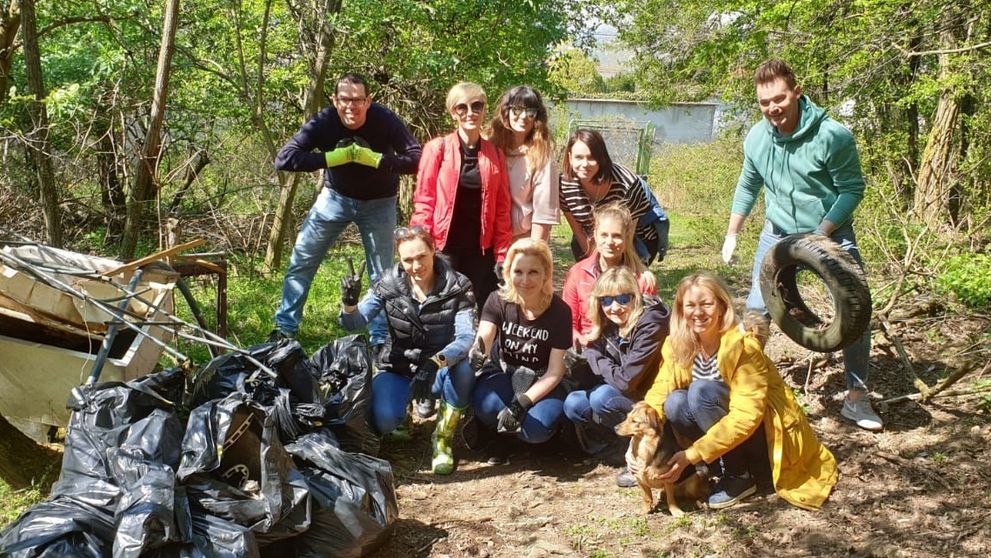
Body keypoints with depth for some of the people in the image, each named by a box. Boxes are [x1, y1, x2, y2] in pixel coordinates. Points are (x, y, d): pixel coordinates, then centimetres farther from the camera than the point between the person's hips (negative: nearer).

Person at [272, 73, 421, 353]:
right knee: (300, 262, 2)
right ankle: (285, 329, 17)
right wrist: (332, 157, -33)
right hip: (335, 197, 1)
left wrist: (373, 158, -35)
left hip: (378, 203, -1)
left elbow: (417, 159, -28)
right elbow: (283, 159, -26)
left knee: (382, 274, 3)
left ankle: (380, 339, 17)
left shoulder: (385, 120, -24)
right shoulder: (324, 121, -21)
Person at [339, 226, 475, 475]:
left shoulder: (456, 287, -14)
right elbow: (355, 324, -10)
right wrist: (349, 302, -34)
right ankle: (406, 401, 12)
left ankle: (442, 440, -11)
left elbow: (466, 337, -27)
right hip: (397, 369, 1)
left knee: (462, 369, -36)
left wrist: (435, 362, -46)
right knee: (383, 421, -28)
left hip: (440, 370, -1)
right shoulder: (389, 284, -8)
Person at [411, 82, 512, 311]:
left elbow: (502, 209, 6)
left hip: (481, 252, 3)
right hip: (444, 249, -3)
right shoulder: (437, 149, -3)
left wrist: (502, 255, 2)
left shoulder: (495, 155, 6)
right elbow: (423, 201, -4)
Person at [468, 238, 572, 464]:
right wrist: (478, 349, -54)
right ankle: (494, 432, 1)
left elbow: (555, 372, -13)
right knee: (488, 405, -35)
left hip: (541, 384, 0)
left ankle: (504, 428, 4)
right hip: (504, 373, 1)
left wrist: (522, 402, -26)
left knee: (537, 428, -32)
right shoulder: (498, 300, -10)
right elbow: (484, 338, -27)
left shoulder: (559, 311, -13)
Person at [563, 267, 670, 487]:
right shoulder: (609, 324, 0)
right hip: (625, 394, 9)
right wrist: (584, 359, -16)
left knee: (602, 398, -28)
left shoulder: (650, 324, -25)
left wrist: (598, 362, -12)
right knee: (573, 404, -7)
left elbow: (627, 380, -28)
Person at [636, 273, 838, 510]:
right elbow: (659, 394, -8)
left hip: (765, 433, -5)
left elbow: (746, 416, -28)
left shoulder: (742, 345, -23)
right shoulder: (676, 345, -6)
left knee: (702, 391, -28)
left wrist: (693, 454, -31)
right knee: (675, 403, -21)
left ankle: (740, 475, -12)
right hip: (730, 435, 6)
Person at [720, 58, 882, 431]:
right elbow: (748, 187, 7)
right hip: (779, 233, 3)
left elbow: (852, 189, -15)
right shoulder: (756, 138, -10)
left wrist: (821, 233, -23)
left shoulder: (833, 135, -23)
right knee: (756, 310, 0)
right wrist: (731, 234, 8)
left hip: (831, 233, -3)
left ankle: (857, 398, 9)